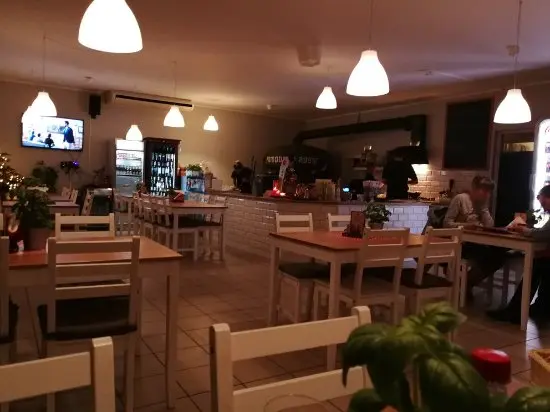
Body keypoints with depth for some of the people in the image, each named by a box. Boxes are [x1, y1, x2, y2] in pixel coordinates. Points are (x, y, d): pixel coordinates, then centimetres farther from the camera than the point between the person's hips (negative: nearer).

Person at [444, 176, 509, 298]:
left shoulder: (482, 203, 13)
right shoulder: (460, 199, -10)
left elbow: (490, 226, 1)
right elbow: (446, 223, -16)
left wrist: (484, 206, -5)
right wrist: (467, 225, -27)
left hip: (475, 243, 8)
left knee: (499, 255, -10)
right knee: (485, 256, -28)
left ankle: (469, 282, 4)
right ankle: (465, 283, -2)